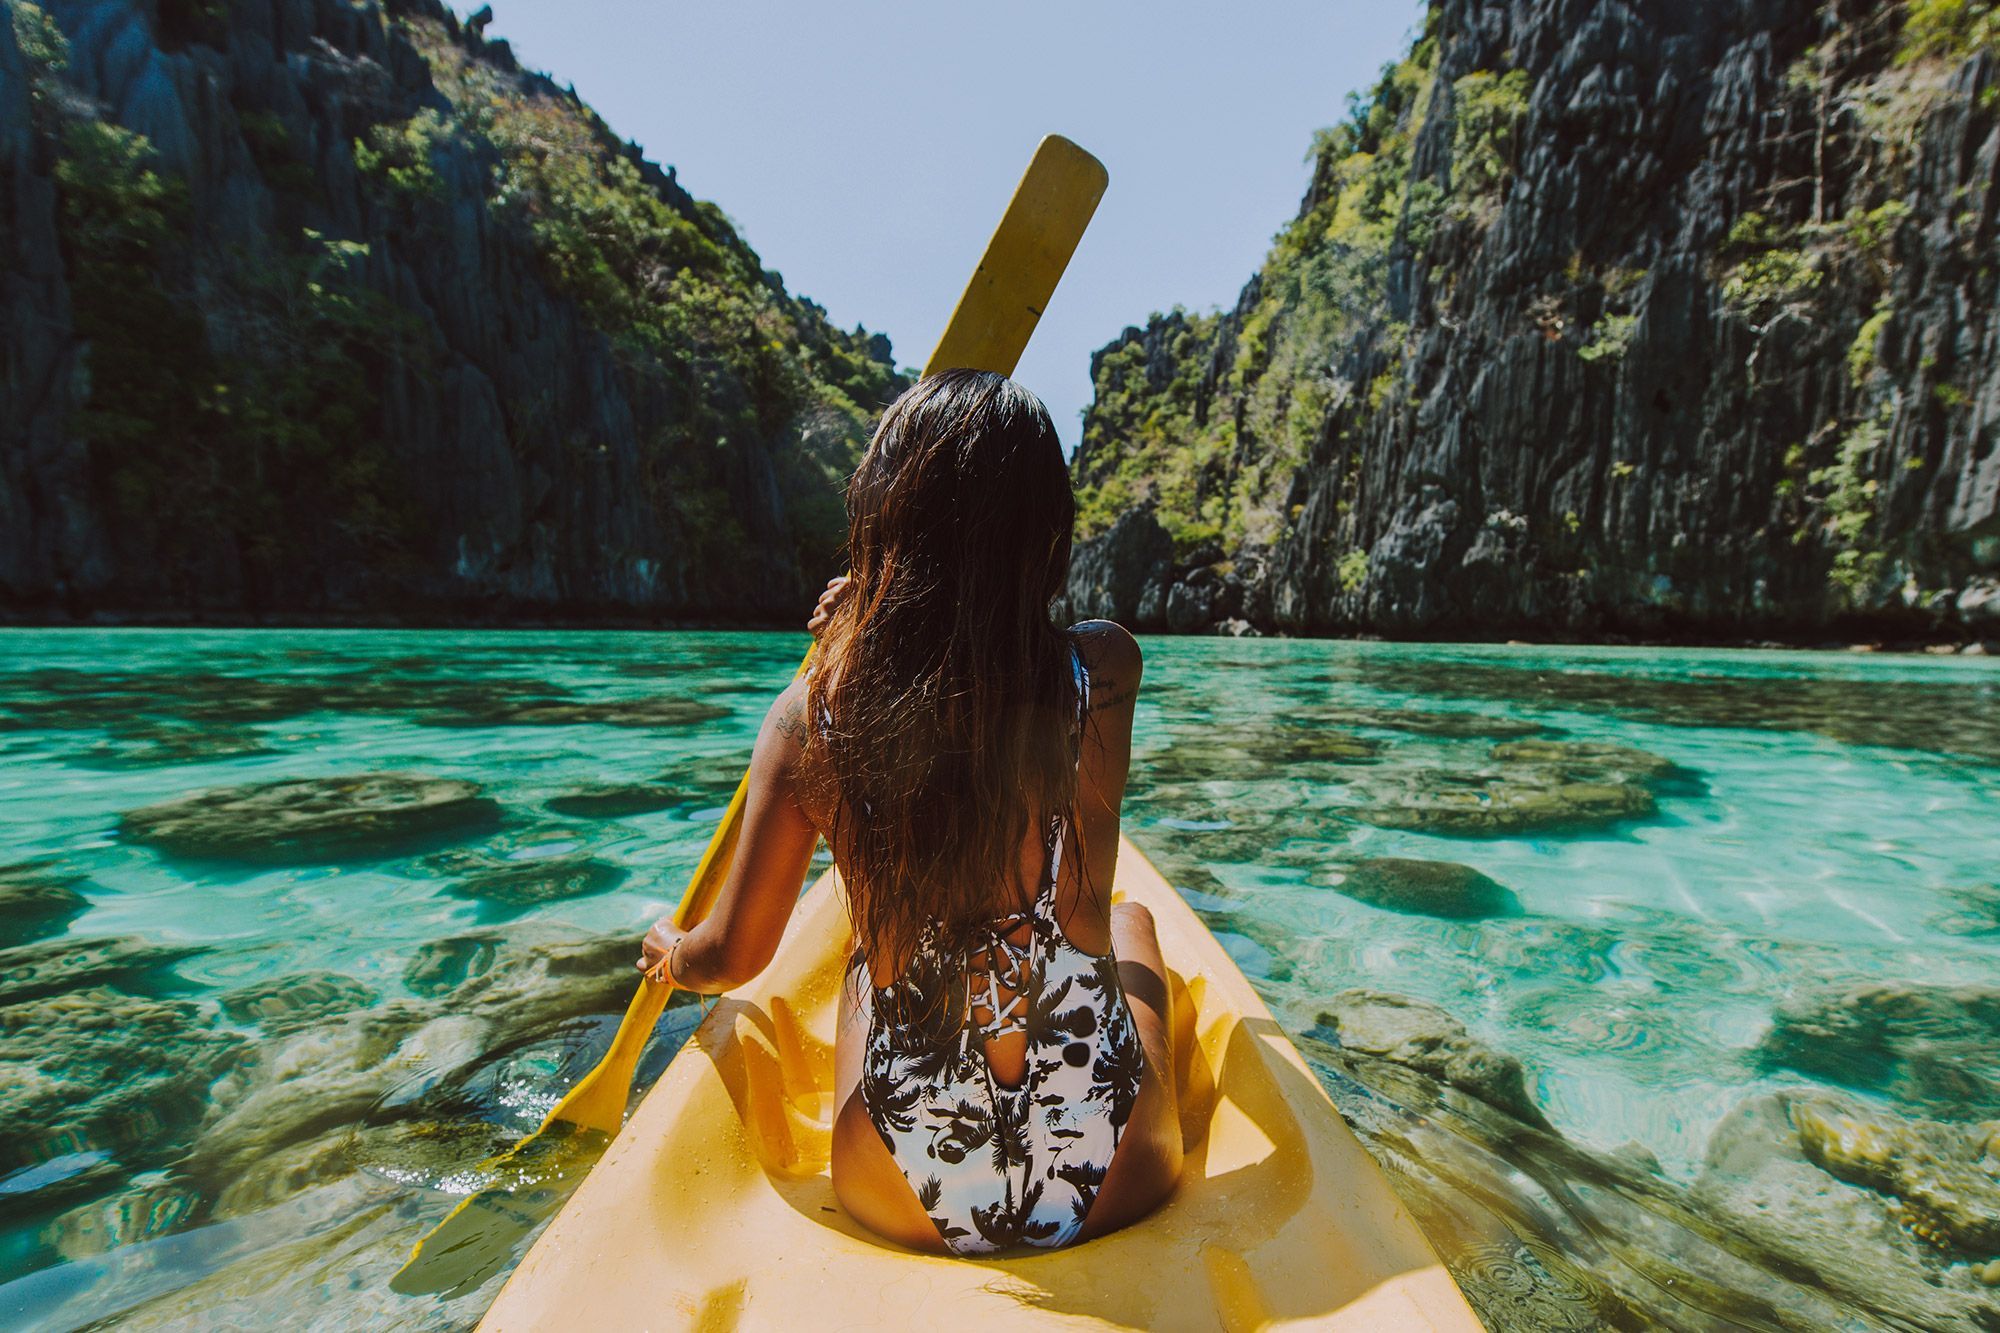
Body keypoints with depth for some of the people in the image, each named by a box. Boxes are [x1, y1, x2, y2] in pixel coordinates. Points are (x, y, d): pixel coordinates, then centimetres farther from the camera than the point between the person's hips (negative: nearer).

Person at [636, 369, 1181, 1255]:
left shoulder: (808, 717, -14)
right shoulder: (1106, 670, -14)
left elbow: (731, 957, -1)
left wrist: (670, 953, 21)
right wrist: (874, 627, 14)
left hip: (901, 1207, 1)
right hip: (1116, 1186, 0)